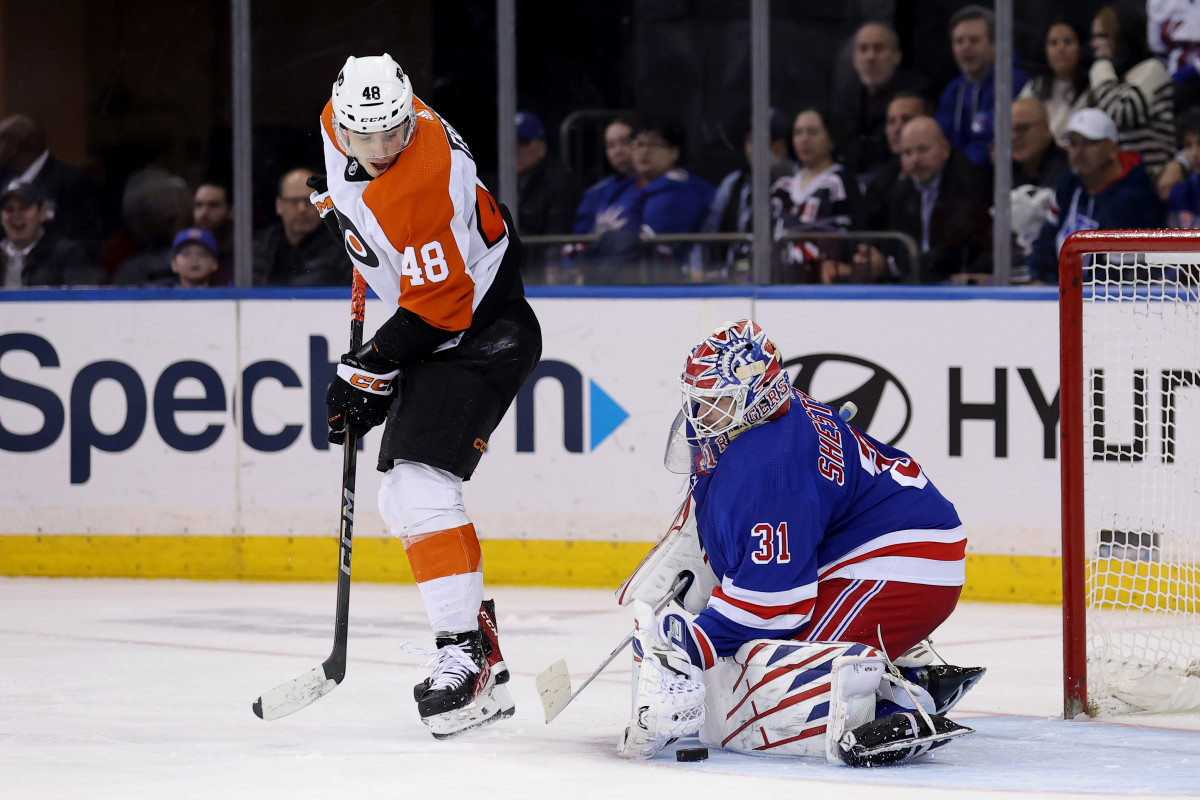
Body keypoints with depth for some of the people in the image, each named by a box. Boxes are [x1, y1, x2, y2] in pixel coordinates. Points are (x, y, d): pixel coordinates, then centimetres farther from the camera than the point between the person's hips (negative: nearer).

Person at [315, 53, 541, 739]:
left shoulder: (418, 190, -31)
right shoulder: (341, 121, -4)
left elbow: (436, 305, -26)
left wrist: (370, 371, -19)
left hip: (480, 335, -10)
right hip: (435, 336, 10)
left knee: (420, 486, -23)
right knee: (402, 500, 10)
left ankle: (467, 654, -24)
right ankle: (483, 663, 14)